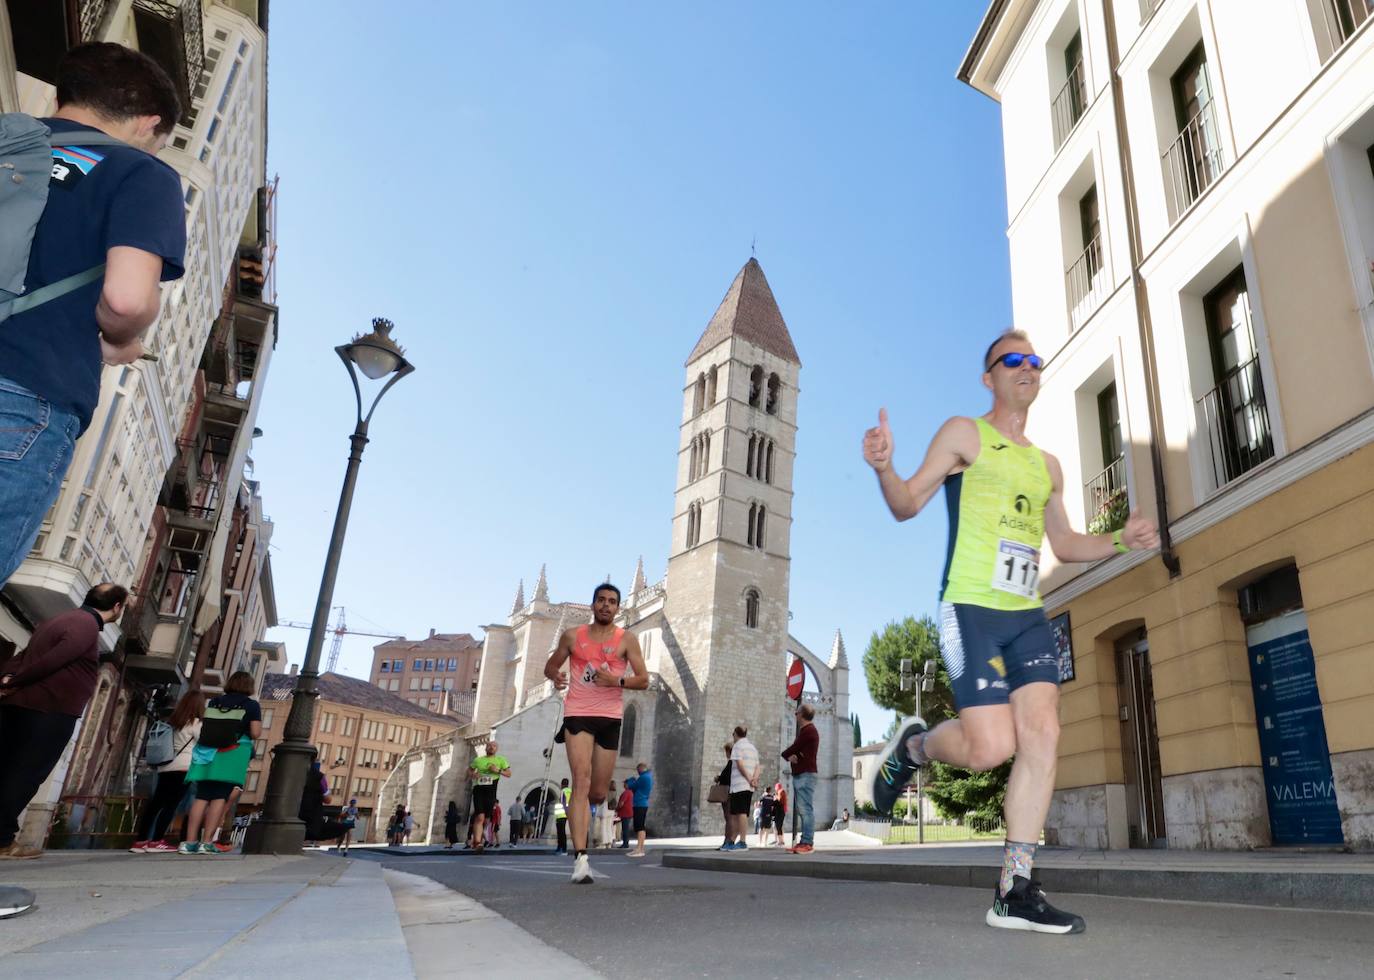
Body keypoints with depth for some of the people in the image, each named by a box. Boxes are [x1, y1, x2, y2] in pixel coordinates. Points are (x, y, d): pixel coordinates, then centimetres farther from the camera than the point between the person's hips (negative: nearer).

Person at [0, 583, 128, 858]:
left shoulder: (66, 619, 20)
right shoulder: (86, 625, -12)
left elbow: (23, 656, 15)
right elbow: (52, 661, -22)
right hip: (50, 711, -10)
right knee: (26, 775, -4)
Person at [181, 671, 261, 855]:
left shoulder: (214, 701, 14)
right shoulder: (251, 705, 1)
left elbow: (204, 725, 17)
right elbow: (256, 733, -6)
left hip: (207, 752, 4)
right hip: (232, 755, -4)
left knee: (202, 796, 4)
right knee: (219, 797, -3)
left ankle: (189, 841, 1)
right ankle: (206, 842, -7)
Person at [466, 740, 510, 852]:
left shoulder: (501, 760, 11)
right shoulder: (478, 760, 14)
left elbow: (508, 774, 8)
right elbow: (469, 770, 24)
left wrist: (498, 771, -10)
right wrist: (472, 775, 1)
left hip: (491, 792, 1)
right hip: (478, 790, -1)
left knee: (486, 819, 7)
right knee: (480, 817, -18)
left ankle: (477, 839, 25)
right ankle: (477, 842, -24)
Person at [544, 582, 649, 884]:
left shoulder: (626, 639, 4)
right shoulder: (572, 636, 7)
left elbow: (643, 680, 0)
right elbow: (550, 666, 17)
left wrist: (617, 680, -19)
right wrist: (556, 676, -7)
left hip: (610, 717, 1)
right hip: (578, 714, -1)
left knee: (598, 793, 7)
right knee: (582, 780, -18)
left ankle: (579, 808, 43)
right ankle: (580, 858, -20)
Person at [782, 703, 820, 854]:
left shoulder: (808, 731, -10)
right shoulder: (804, 730, 22)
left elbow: (793, 749, -14)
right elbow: (793, 750, 15)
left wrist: (786, 754, 6)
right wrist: (789, 756, -6)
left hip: (806, 775, -10)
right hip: (799, 775, 10)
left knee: (806, 809, -11)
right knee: (802, 810, 10)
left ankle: (807, 843, -12)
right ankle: (805, 841, 12)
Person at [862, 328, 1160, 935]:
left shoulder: (1047, 466, 22)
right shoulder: (965, 434, 4)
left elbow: (1064, 545, 29)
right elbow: (907, 505, -3)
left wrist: (1119, 541, 10)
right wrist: (883, 469, -25)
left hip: (1028, 614, 7)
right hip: (971, 610, -6)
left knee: (1042, 736, -7)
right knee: (991, 747, -15)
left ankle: (1014, 893, 1)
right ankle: (914, 745, 18)